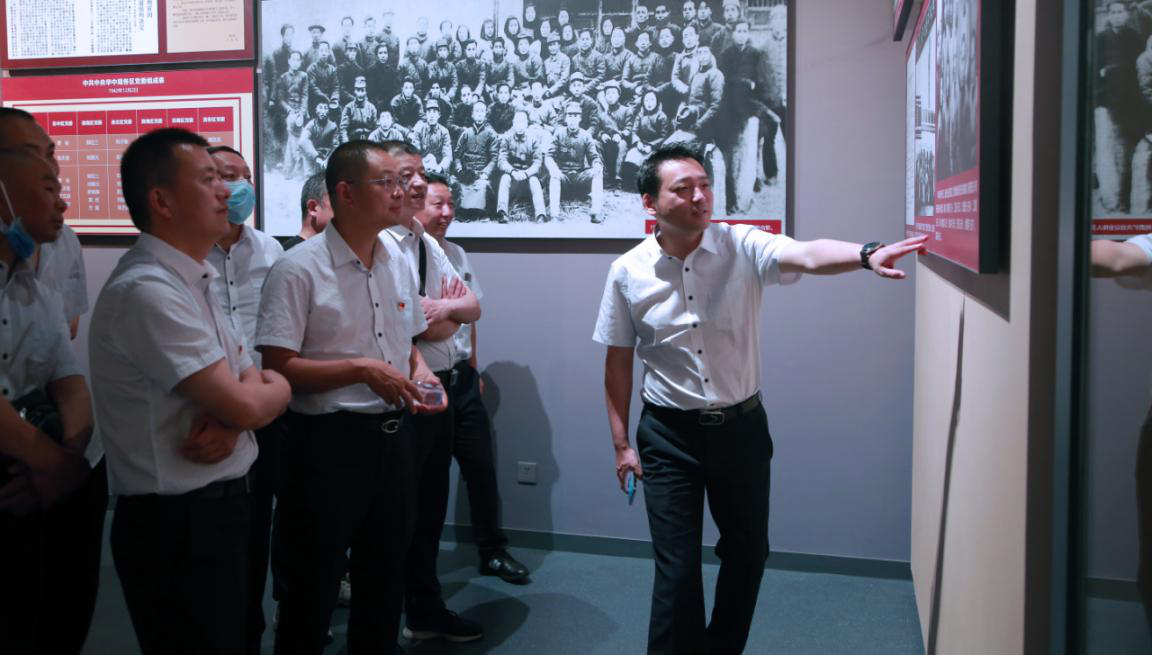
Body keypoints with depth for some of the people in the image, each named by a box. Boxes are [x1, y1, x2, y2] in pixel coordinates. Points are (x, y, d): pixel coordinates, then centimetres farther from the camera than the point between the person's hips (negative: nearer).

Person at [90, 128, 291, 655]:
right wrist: (270, 389, -1)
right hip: (176, 523, -9)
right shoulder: (147, 291, -21)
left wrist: (230, 420, -13)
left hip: (216, 508, 9)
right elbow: (244, 404, -24)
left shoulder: (192, 282, 11)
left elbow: (248, 386, 10)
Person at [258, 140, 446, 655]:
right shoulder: (299, 269, -13)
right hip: (326, 441, -6)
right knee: (314, 584, 8)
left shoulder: (397, 262, 9)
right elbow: (278, 368, -17)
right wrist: (361, 370, -22)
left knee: (385, 577, 19)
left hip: (391, 434, 7)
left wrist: (419, 372, -1)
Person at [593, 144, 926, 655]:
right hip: (669, 434, -1)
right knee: (677, 566, 1)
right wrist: (621, 444, 3)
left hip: (741, 426, 1)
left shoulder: (742, 247, -10)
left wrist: (867, 254, -50)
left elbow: (808, 256, -29)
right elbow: (618, 362, 2)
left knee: (748, 553, 15)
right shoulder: (627, 273, -6)